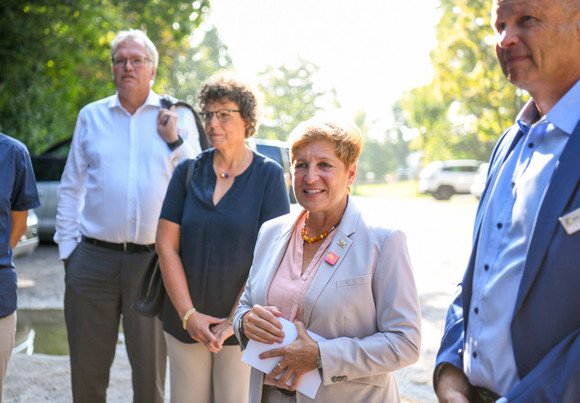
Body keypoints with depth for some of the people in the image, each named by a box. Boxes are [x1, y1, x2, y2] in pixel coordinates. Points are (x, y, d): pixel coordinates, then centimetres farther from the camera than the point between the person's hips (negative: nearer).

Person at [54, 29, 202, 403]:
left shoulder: (178, 118, 6)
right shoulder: (91, 116, 11)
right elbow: (71, 188, 13)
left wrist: (174, 141, -9)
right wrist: (68, 246, 6)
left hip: (153, 259, -1)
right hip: (93, 257, 2)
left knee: (151, 367, 7)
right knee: (87, 367, 9)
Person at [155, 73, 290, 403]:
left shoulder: (268, 175, -4)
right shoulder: (188, 172, 3)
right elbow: (167, 246, -1)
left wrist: (236, 320, -12)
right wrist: (188, 314, -8)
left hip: (243, 324, -2)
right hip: (185, 323, 3)